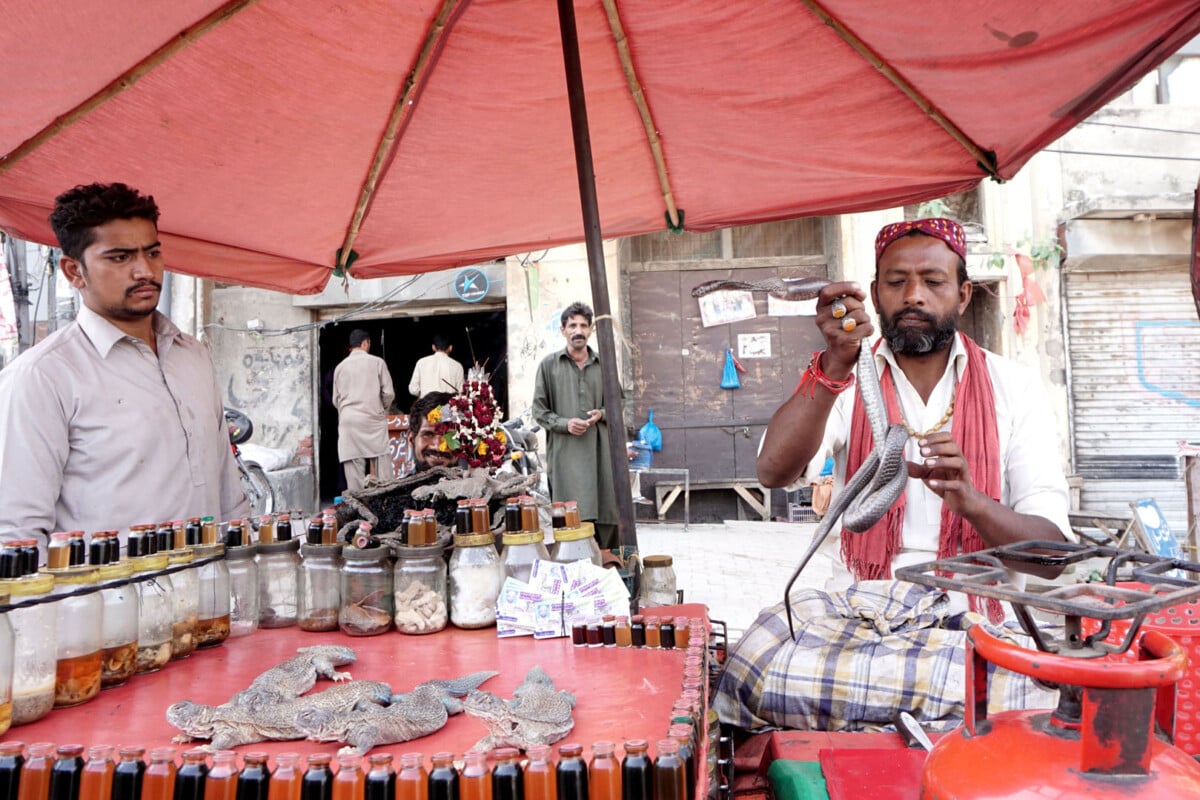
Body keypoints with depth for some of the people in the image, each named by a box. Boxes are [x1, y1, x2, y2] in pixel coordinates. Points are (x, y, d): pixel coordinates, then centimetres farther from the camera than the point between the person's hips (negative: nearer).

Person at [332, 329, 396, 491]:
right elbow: (389, 393, -1)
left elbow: (336, 399, 11)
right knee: (381, 463, 0)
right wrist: (383, 409, 17)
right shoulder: (377, 362, 1)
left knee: (354, 467, 1)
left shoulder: (340, 367, 9)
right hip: (373, 418, -2)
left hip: (348, 421, 2)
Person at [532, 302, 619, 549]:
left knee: (606, 515, 2)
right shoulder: (549, 365, 6)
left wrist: (601, 414, -1)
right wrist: (564, 423, -10)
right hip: (565, 452, -2)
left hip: (599, 448, 3)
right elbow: (539, 410, 6)